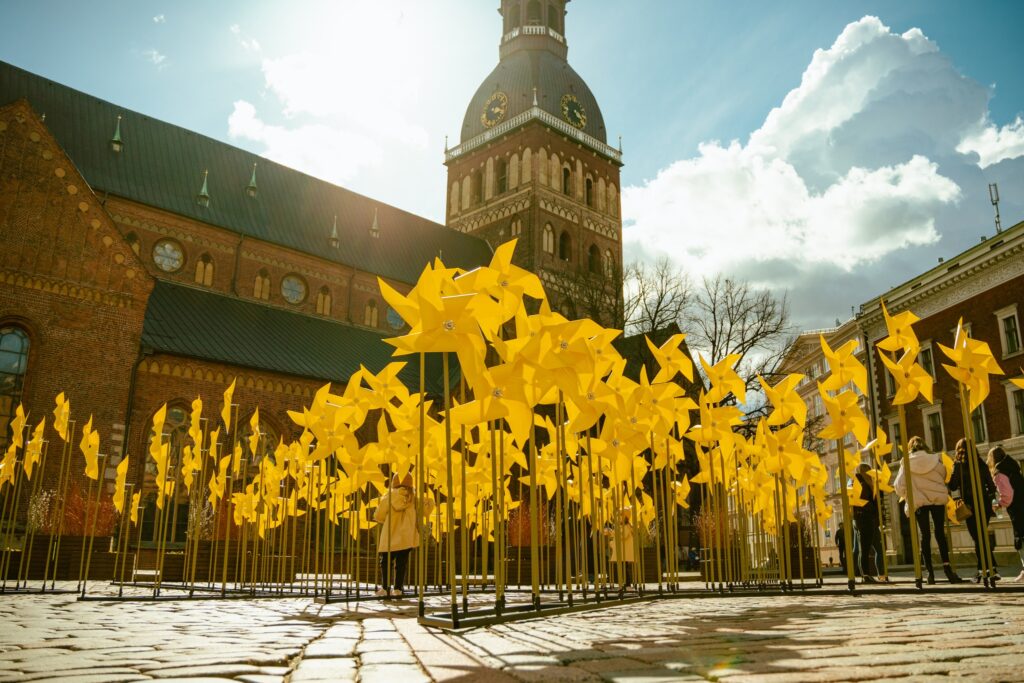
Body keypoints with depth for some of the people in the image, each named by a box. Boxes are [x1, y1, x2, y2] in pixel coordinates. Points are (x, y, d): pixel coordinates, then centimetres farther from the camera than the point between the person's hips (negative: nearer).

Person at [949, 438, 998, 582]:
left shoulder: (958, 465, -5)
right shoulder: (981, 464, 7)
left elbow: (953, 486, -7)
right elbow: (992, 486, 7)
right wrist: (988, 499, 20)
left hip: (970, 506, -5)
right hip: (984, 505, 5)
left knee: (978, 539, -1)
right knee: (983, 537, 14)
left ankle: (991, 569, -6)